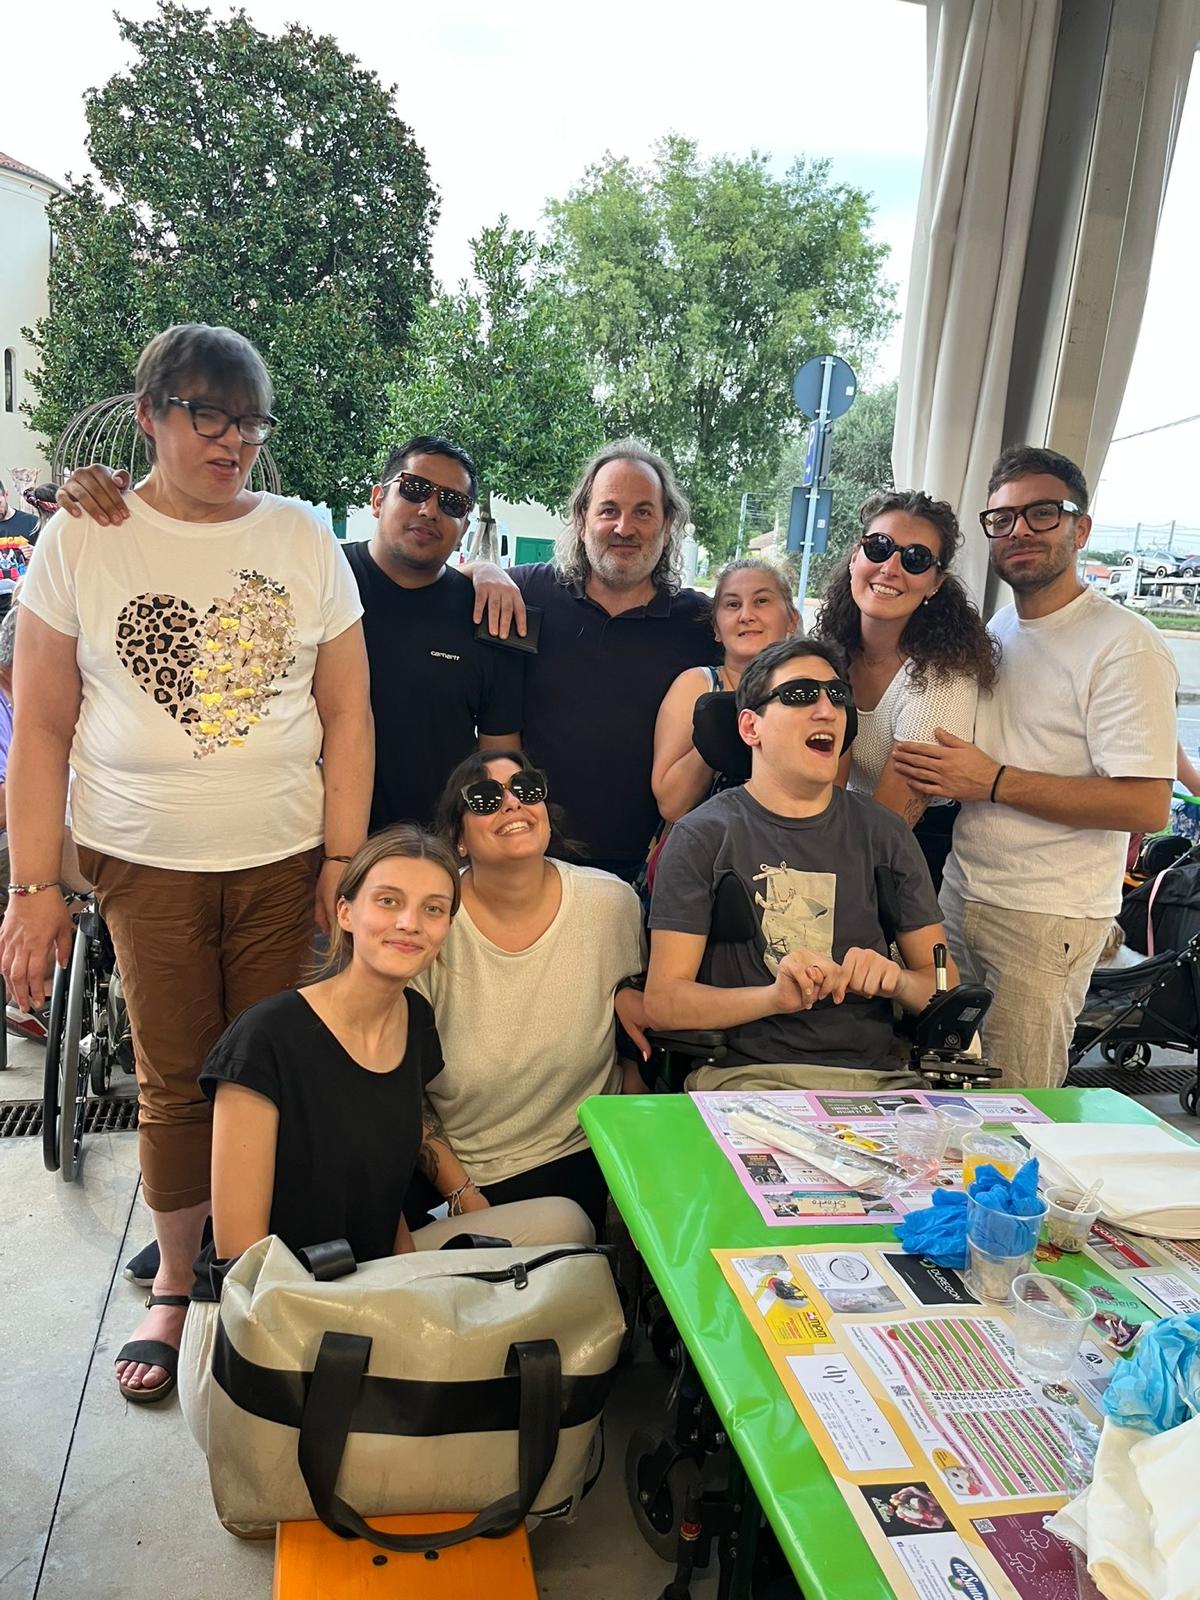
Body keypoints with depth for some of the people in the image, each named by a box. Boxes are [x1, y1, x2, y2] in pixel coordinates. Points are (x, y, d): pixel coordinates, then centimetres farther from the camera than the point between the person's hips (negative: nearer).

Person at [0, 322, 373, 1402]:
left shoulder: (303, 539, 4)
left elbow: (347, 713, 4)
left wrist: (343, 859, -2)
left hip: (285, 859, 1)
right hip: (145, 863, 0)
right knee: (177, 1081, 7)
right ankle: (176, 1284, 29)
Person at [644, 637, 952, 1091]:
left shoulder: (882, 833, 14)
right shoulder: (703, 836, 2)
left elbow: (944, 982, 16)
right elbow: (661, 1002, -5)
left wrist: (895, 980, -7)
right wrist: (775, 997, -22)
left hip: (877, 1076, 4)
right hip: (747, 1072, -4)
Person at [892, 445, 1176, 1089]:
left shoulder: (1123, 644, -13)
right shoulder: (995, 630, 12)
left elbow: (1147, 804, -20)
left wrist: (993, 782, -20)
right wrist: (939, 775, 6)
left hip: (1046, 921, -7)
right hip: (961, 893, 7)